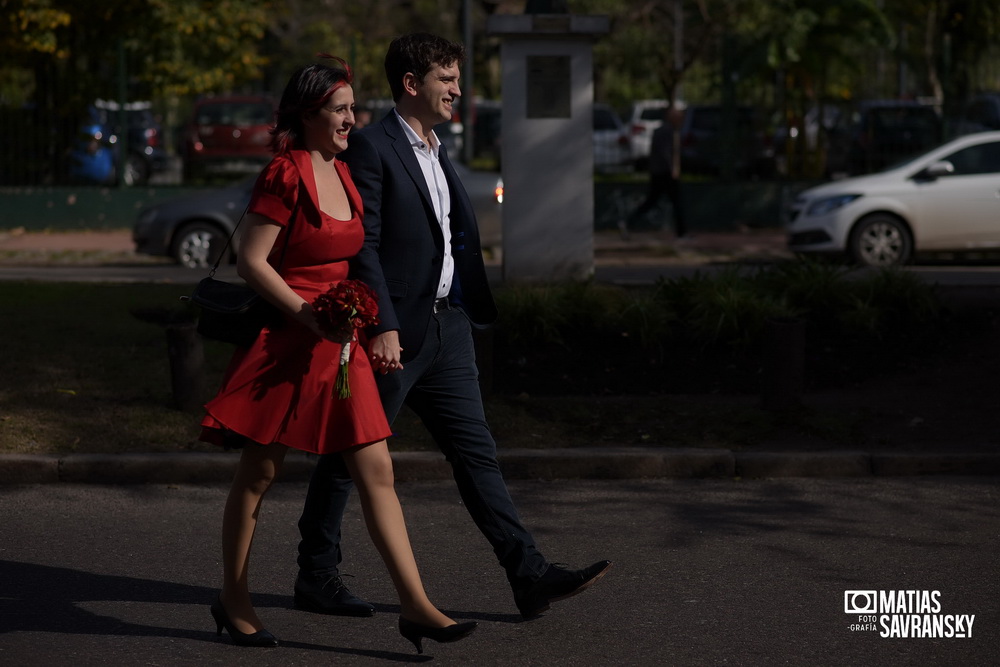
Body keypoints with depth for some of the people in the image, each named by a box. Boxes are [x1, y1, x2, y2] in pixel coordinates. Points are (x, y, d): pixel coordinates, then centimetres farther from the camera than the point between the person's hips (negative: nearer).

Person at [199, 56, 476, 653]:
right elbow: (251, 261, -15)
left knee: (377, 471, 0)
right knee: (259, 472, 5)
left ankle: (415, 605, -1)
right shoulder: (286, 175, -12)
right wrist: (308, 315, -20)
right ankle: (234, 599, 19)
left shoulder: (343, 174, 12)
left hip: (339, 341, 7)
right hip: (283, 337, -7)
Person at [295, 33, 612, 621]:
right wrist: (382, 326, -21)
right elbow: (363, 244, -16)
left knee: (477, 452, 4)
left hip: (448, 327, 8)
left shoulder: (438, 153, 17)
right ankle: (316, 577, 15)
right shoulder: (373, 148, -10)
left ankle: (531, 576, 1)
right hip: (395, 332, -8)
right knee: (350, 455, 3)